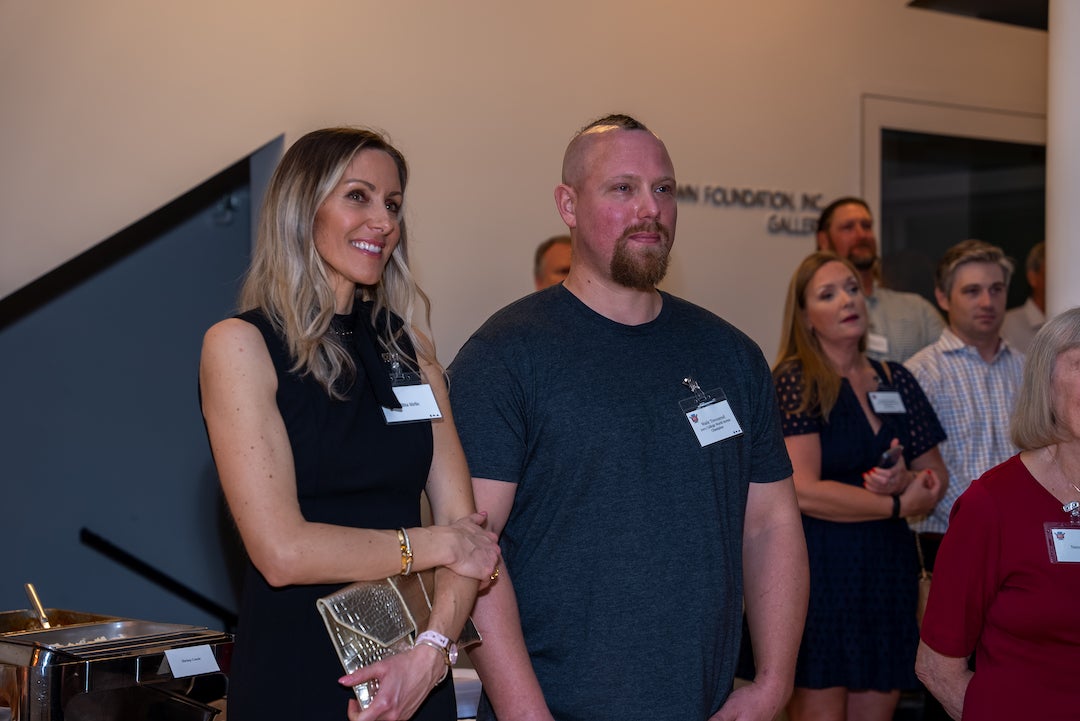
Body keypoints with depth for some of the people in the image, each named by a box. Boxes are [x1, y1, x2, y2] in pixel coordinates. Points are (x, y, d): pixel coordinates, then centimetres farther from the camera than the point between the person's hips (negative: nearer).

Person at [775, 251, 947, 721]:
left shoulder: (896, 380, 13)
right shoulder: (795, 382, -6)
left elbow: (936, 474, 14)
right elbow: (804, 491, -16)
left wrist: (905, 481, -9)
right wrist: (899, 504, -9)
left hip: (889, 571, 6)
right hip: (819, 571, -6)